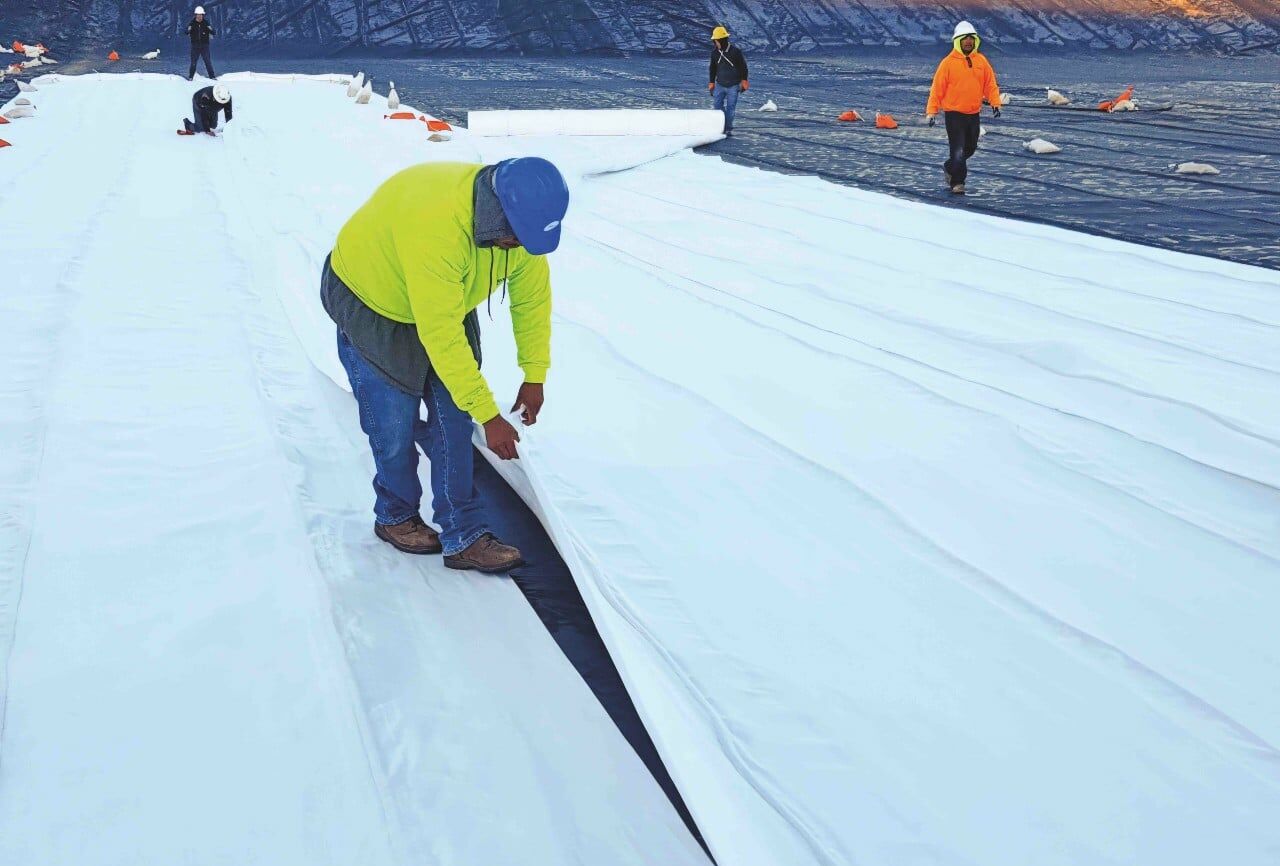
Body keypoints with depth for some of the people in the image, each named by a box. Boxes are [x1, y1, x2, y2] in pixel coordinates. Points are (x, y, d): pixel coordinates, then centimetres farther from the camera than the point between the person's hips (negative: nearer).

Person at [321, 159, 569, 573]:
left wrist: (535, 375, -2)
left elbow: (532, 296, -4)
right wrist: (489, 415, -35)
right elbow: (441, 337, -40)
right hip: (369, 302, -6)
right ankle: (396, 517, 27)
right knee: (395, 425, 1)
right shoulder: (435, 227, -43)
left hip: (447, 302, 6)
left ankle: (463, 537, 7)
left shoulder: (522, 221, -21)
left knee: (454, 419, 1)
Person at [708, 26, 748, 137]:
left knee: (730, 107, 0)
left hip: (733, 85, -4)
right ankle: (722, 126, 12)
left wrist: (744, 80, -2)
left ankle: (728, 129, 9)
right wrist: (712, 82, 13)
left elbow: (743, 66, -2)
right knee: (717, 105, 0)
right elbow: (713, 68, 13)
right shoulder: (715, 52, 0)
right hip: (720, 84, 4)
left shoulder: (735, 51, -11)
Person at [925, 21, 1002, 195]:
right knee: (958, 150, -8)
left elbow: (990, 84, 8)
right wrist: (932, 110, -10)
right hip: (954, 114, -5)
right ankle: (957, 182, 3)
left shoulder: (981, 61, 5)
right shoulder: (948, 62, -7)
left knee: (970, 148, 16)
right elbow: (937, 88, -7)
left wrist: (995, 102, -4)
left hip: (974, 113, 5)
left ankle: (950, 168, 38)